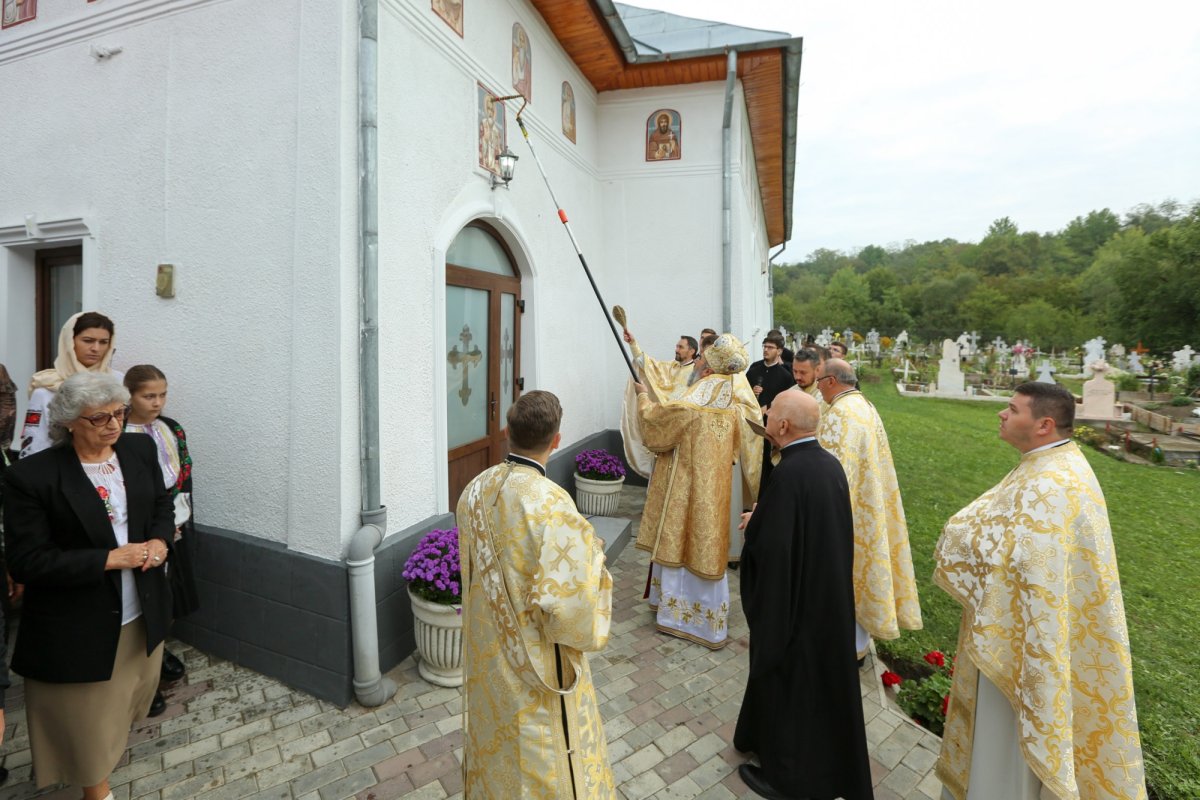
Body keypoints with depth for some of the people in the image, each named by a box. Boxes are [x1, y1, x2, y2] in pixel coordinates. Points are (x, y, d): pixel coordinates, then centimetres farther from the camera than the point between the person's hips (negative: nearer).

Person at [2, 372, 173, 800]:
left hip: (142, 613, 5)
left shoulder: (140, 449, -5)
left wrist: (160, 541, -11)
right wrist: (109, 559, -24)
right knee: (87, 713, 16)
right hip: (80, 628, -4)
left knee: (128, 693, 26)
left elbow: (162, 505, 8)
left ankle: (114, 741, 55)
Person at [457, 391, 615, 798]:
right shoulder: (551, 503, -30)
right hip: (535, 665, -6)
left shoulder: (475, 490, -8)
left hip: (487, 656, 6)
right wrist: (592, 556, -11)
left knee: (495, 739, 28)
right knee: (542, 760, 17)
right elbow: (568, 604, -28)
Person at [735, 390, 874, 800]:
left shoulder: (789, 473, -29)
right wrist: (764, 519, 9)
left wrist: (753, 523, -11)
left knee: (785, 679, 12)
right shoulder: (830, 463, -2)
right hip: (830, 592, 9)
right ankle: (827, 763, 47)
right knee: (821, 675, 25)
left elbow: (769, 545, -30)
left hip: (793, 597, -8)